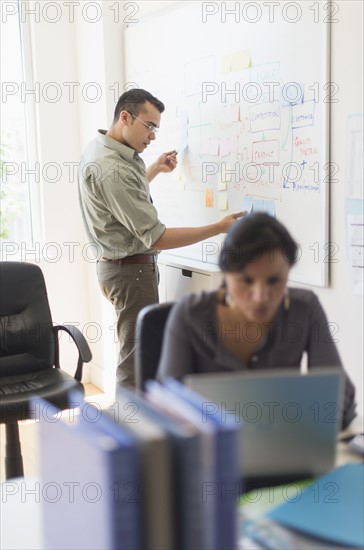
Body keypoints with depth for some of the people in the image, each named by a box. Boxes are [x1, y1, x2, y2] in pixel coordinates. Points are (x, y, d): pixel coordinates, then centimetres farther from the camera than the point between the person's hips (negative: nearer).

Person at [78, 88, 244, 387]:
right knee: (137, 357, -2)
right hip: (132, 270, -11)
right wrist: (219, 228, -26)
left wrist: (155, 170, 20)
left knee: (136, 349, 19)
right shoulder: (112, 169, -27)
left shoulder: (100, 149, 6)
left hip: (118, 263, 11)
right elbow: (156, 237, -28)